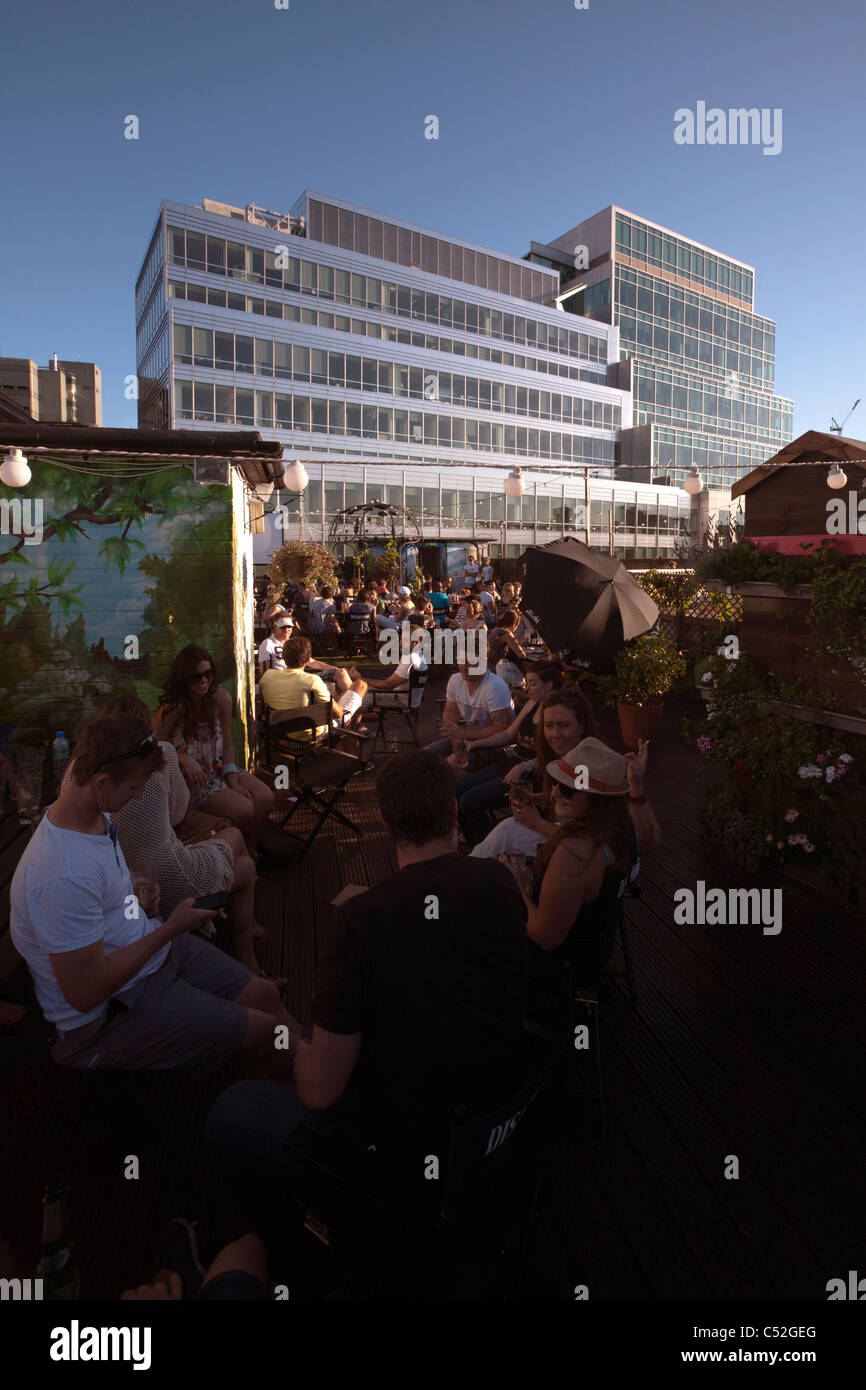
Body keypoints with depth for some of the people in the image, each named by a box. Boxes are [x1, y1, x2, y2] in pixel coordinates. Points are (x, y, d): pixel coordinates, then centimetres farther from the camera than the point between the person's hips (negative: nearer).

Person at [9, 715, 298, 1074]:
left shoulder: (97, 815, -4)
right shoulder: (65, 876, -34)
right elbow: (85, 994, -28)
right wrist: (170, 929, -21)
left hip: (150, 946, 9)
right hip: (106, 1012, -8)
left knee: (265, 995, 6)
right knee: (261, 1028, -7)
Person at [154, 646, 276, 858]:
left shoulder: (222, 699, -3)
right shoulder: (172, 710, -18)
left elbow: (226, 746, 3)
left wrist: (233, 781, -8)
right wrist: (184, 759, -25)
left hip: (219, 768, 6)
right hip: (190, 778, -5)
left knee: (266, 799, -15)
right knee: (244, 810, -22)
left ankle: (249, 854, 8)